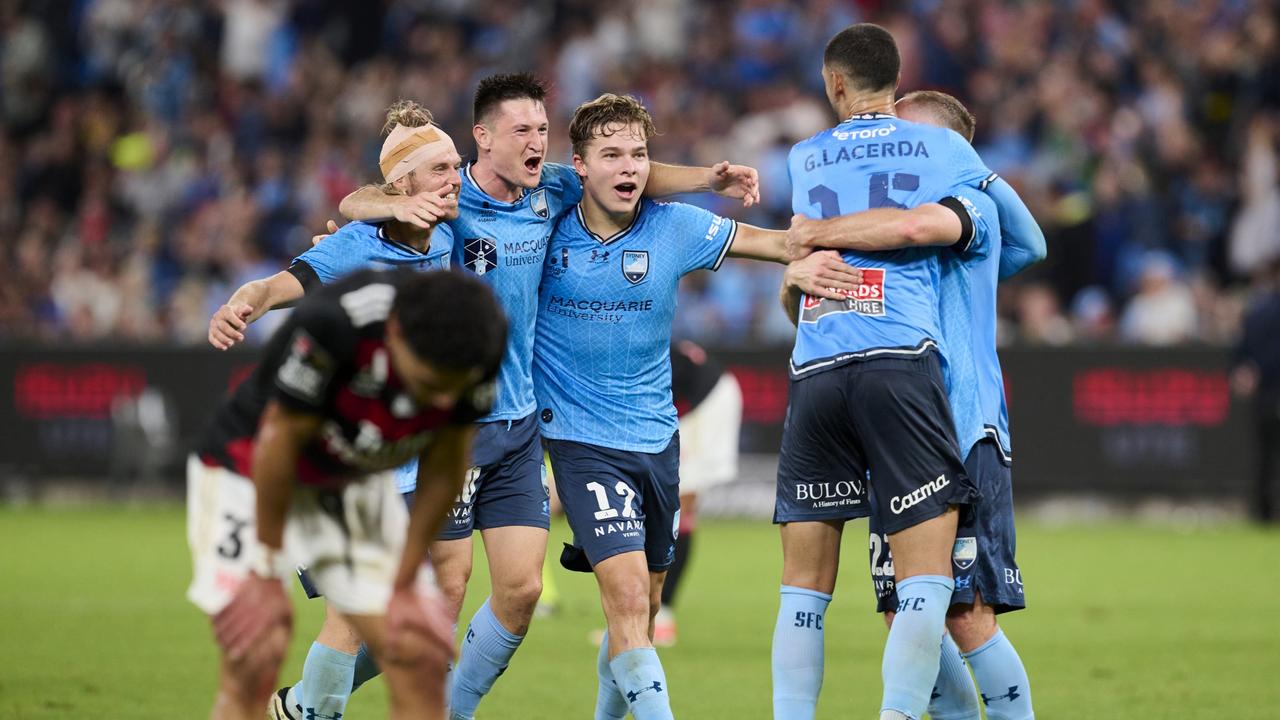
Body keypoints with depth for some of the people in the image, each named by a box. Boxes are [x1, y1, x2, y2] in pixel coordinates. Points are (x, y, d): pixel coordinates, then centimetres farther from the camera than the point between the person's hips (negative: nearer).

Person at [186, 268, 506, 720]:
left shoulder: (483, 347, -24)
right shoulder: (331, 324, -38)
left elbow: (444, 471, -8)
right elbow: (281, 438, -23)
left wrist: (404, 585, -3)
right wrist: (265, 572, -13)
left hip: (359, 487, 5)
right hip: (248, 472, -5)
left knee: (420, 657, -4)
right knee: (252, 666, -17)